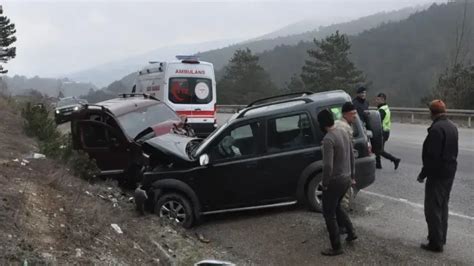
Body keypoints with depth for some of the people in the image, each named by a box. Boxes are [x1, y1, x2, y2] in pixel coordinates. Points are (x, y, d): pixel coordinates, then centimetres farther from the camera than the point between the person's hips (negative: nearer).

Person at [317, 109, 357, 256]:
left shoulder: (328, 139, -24)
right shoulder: (343, 132, 5)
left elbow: (327, 165, -28)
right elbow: (351, 155, 14)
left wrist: (325, 184, -14)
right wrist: (351, 175, 23)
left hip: (335, 180, -9)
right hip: (346, 178, 9)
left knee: (329, 213, 5)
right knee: (336, 207, 28)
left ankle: (336, 248, 12)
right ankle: (351, 233, 30)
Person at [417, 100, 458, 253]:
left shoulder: (436, 128, -22)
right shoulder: (452, 127, 9)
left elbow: (432, 155, -24)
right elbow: (453, 151, 15)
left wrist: (423, 174, -15)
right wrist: (449, 167, 19)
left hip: (437, 174, -9)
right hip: (450, 172, 10)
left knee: (433, 208, -2)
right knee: (443, 206, 19)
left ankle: (436, 243, 2)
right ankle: (441, 237, 29)